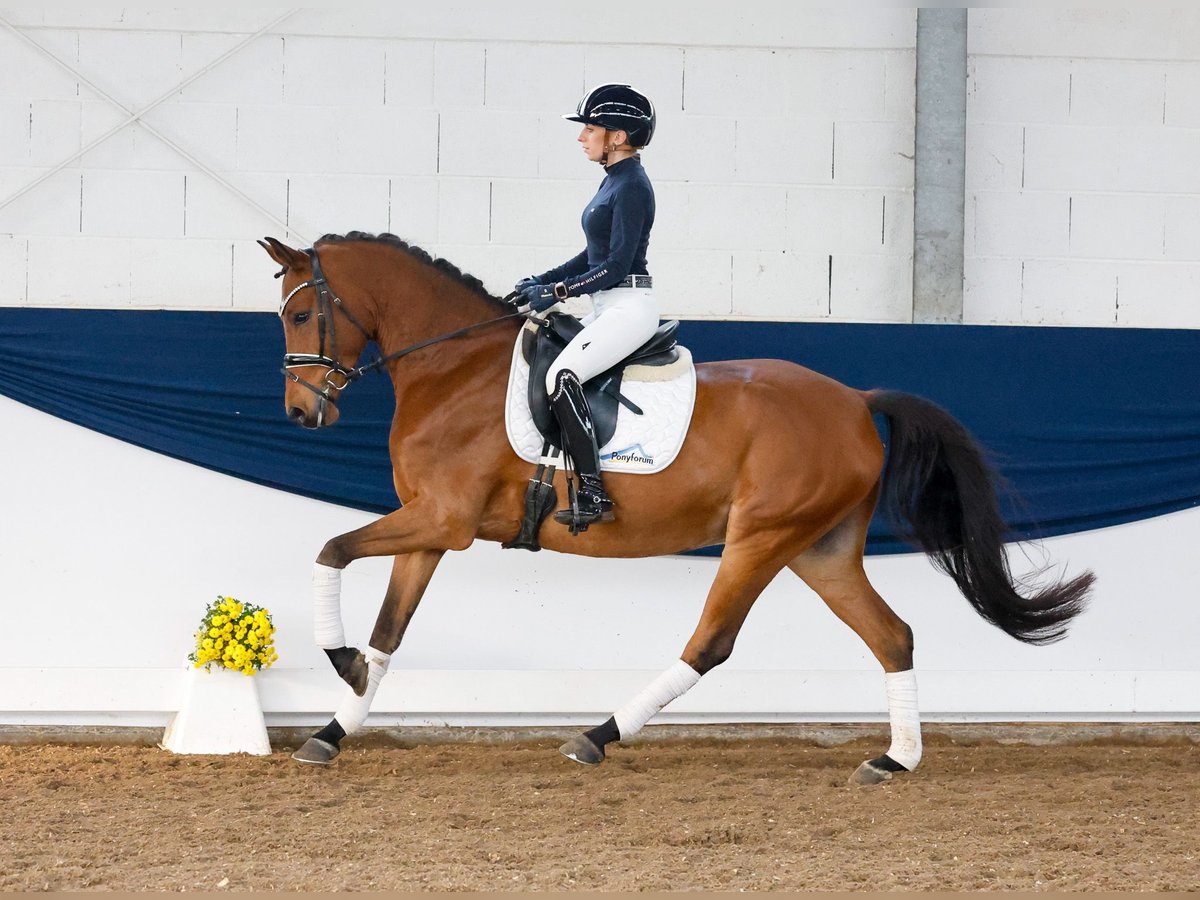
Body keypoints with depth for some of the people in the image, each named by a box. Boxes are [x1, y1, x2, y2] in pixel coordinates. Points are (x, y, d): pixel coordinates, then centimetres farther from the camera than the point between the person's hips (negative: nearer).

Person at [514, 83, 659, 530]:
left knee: (562, 375, -25)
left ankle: (594, 494, -26)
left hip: (629, 307, -11)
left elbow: (616, 265, -20)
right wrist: (543, 280, 11)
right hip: (608, 308, 11)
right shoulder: (614, 180, 15)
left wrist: (558, 291, -17)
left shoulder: (631, 187, -15)